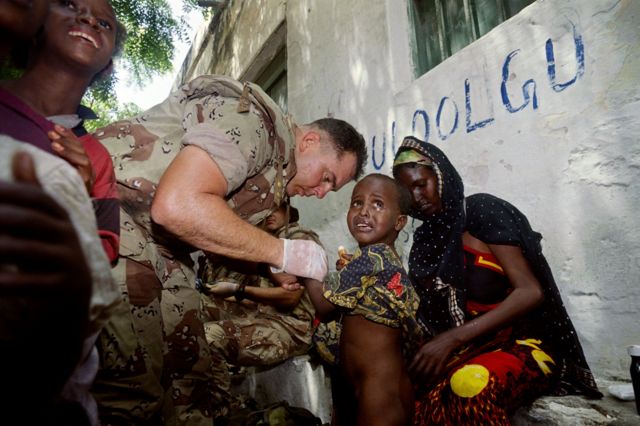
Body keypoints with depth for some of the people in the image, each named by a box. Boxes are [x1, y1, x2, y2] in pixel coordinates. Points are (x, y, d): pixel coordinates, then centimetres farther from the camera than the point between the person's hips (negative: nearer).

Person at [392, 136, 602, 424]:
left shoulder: (481, 210, -8)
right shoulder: (426, 239, 10)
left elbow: (531, 292, -16)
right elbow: (430, 313, 10)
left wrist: (453, 339, -24)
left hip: (521, 343, -5)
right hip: (468, 347, 5)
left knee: (469, 384, -37)